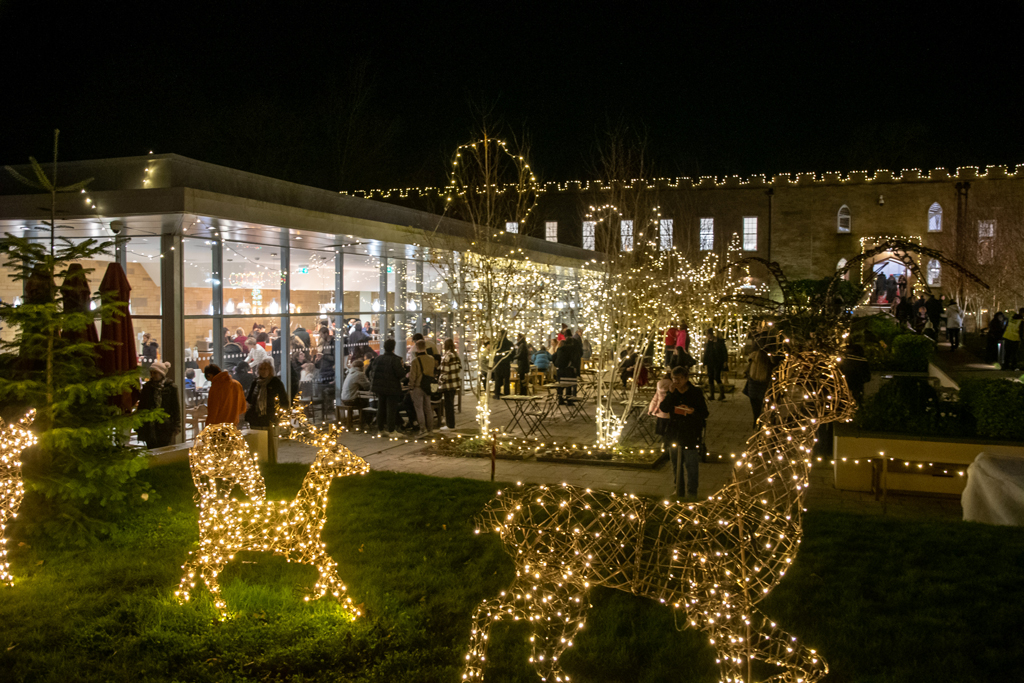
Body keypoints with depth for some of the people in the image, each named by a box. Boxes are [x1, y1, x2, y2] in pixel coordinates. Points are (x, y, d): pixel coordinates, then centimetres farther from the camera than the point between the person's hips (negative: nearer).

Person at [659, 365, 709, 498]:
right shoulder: (673, 392, 4)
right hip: (674, 433, 4)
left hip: (691, 434, -4)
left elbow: (704, 414, -5)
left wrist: (693, 411, -25)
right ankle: (678, 489, 28)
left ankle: (691, 491, 10)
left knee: (691, 465, -2)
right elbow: (663, 409, -8)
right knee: (676, 465, 14)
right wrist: (670, 393, -18)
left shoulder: (696, 392, -6)